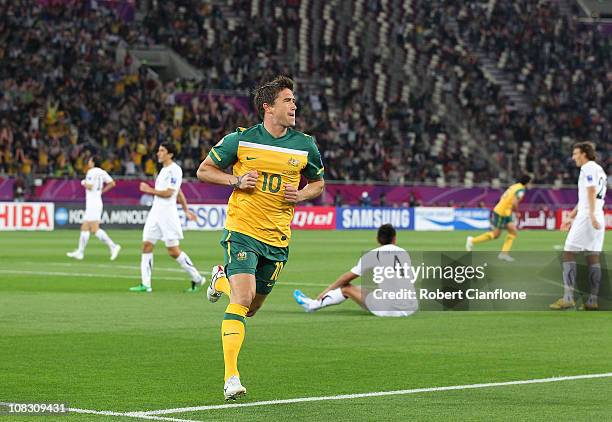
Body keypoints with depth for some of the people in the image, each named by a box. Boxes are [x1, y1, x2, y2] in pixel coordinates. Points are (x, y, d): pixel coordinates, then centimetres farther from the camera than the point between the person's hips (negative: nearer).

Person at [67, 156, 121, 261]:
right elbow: (112, 183, 14)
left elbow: (89, 186, -21)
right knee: (84, 228, 13)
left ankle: (113, 246, -23)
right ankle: (80, 252, 16)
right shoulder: (102, 172, 12)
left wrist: (83, 183, -1)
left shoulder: (91, 172, -11)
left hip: (93, 204, -9)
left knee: (95, 229, -15)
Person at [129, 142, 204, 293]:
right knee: (146, 245, -1)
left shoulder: (174, 170, -11)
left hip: (168, 213, -9)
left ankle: (196, 279, 10)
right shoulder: (164, 170, 17)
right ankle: (145, 284, -3)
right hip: (155, 211, 9)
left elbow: (169, 193, -18)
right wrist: (186, 210, 27)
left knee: (173, 251, -5)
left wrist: (150, 190, -11)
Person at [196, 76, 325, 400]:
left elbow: (317, 182, 19)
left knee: (251, 308, 13)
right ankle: (231, 377, -18)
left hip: (277, 238, 4)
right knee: (243, 297, -20)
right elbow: (204, 170, 6)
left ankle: (222, 279, 48)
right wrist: (236, 181, -11)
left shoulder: (306, 146, 3)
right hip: (242, 230, -4)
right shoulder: (241, 139, -4)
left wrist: (301, 195, -4)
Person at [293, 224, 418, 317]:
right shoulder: (404, 253, 14)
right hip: (410, 309, 5)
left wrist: (326, 291, 24)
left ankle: (313, 305, 33)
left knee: (347, 288, 13)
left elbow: (347, 277, 10)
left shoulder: (372, 255, 1)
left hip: (388, 309, -5)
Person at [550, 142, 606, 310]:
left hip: (586, 217, -9)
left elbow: (591, 191, -18)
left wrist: (592, 215, -27)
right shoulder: (599, 169, 23)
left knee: (568, 253, -8)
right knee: (593, 257, 7)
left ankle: (568, 298, -14)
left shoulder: (588, 168, -6)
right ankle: (593, 300, 4)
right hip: (598, 219, 9)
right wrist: (572, 217, 31)